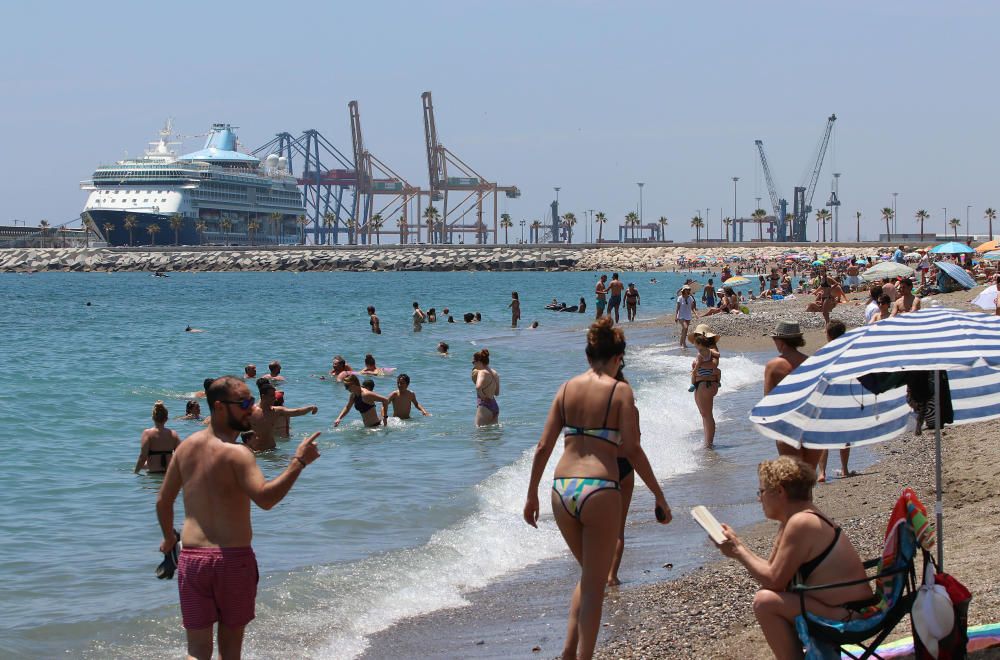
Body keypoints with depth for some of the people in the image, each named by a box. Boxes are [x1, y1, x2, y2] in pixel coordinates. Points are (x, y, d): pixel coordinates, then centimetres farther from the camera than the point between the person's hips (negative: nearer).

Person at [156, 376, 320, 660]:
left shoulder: (186, 446, 6)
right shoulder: (236, 453, -14)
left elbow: (163, 501, 14)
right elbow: (265, 498, -29)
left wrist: (169, 538, 31)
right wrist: (299, 461, -26)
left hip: (192, 558, 4)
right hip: (234, 559, -4)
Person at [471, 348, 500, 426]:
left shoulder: (482, 372, -14)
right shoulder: (494, 373, 12)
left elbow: (478, 387, -35)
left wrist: (483, 396, -17)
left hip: (484, 406, -9)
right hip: (495, 406, 9)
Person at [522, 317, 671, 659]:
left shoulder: (567, 388, 8)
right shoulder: (620, 391, -3)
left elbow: (543, 447, 7)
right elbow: (631, 450, -8)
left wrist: (532, 495, 16)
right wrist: (660, 496, -1)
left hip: (562, 490, 5)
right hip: (599, 490, -5)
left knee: (589, 575, 24)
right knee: (595, 586, 7)